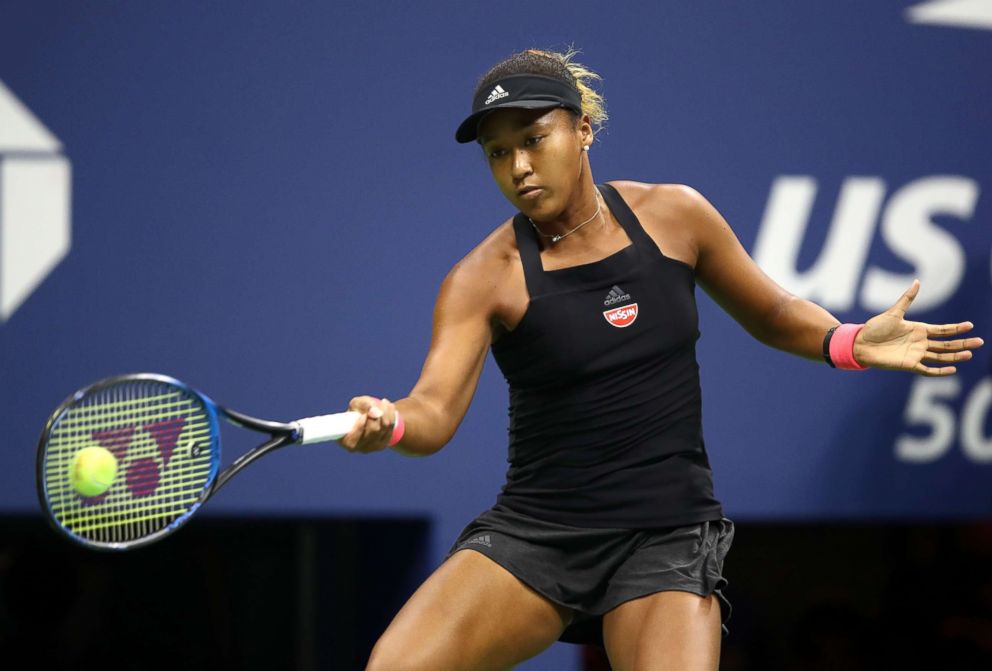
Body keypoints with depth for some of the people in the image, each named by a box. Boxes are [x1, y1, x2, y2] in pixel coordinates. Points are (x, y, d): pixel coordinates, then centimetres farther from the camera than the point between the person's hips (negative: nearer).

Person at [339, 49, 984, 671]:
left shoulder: (674, 215, 1)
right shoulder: (486, 277, -6)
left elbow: (773, 315, 15)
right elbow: (436, 410, -18)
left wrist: (850, 342, -5)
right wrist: (388, 423, -41)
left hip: (666, 539, 1)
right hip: (532, 533, -1)